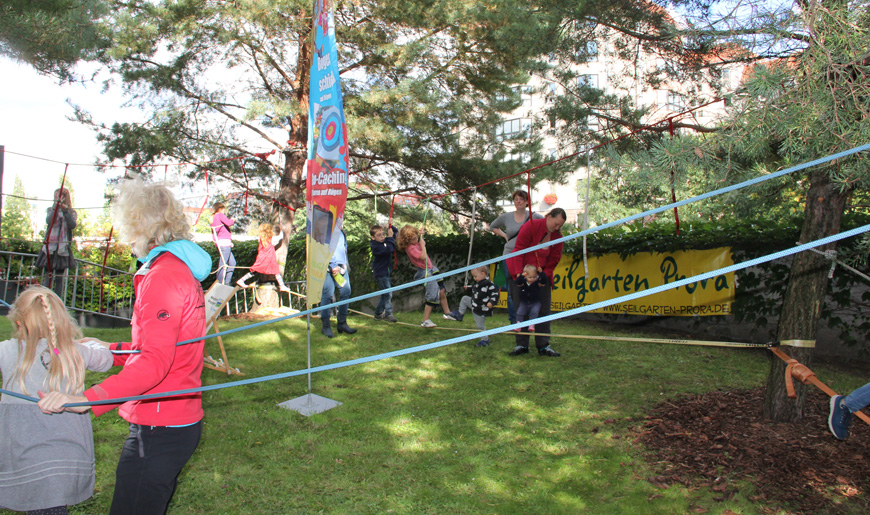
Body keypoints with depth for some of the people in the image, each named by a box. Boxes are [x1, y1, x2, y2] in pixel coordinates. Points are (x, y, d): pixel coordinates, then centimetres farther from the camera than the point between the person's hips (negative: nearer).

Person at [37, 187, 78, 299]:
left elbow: (73, 225, -11)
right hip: (50, 247, 0)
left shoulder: (72, 213, 8)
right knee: (48, 276, -4)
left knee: (60, 277, 3)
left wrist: (65, 210, -14)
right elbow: (49, 221, -11)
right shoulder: (51, 210, 10)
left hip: (63, 249, 0)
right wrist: (56, 205, -13)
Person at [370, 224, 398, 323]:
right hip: (380, 273, -9)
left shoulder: (384, 241, 7)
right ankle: (388, 314, 1)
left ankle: (378, 314, 25)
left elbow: (395, 232, 19)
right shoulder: (376, 246, -19)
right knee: (387, 293, -8)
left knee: (384, 294, 16)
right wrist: (390, 237, -24)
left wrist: (391, 227, 1)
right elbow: (389, 249, -33)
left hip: (385, 272, 9)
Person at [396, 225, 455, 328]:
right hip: (425, 272, -9)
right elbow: (423, 256, -31)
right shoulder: (410, 248, -22)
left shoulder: (414, 242, 5)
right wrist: (422, 244, -19)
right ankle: (425, 320, -4)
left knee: (442, 291, 15)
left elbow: (421, 243, 30)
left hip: (431, 269, 9)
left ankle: (447, 313, 32)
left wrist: (421, 235, 13)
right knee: (433, 295, -12)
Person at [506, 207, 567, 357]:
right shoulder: (531, 226, -15)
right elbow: (519, 250, -14)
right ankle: (521, 345, 4)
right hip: (521, 273, -4)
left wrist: (545, 273, -11)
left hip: (541, 274, 4)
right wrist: (519, 273, -19)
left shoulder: (557, 237, 0)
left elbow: (554, 259, 6)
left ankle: (543, 346, 5)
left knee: (543, 309, 0)